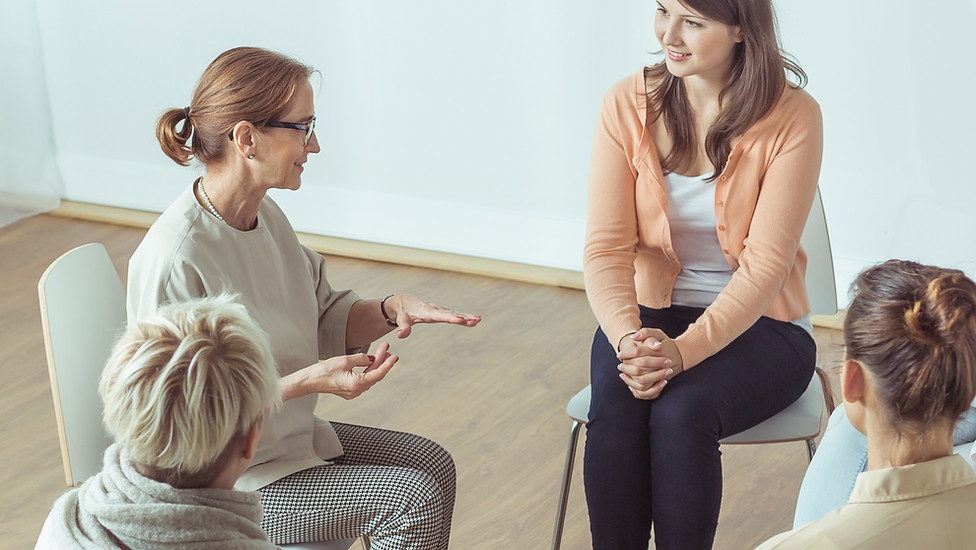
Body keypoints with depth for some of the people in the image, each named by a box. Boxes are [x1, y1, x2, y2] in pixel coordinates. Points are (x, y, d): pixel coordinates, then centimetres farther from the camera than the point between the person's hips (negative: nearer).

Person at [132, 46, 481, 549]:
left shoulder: (264, 216, 0)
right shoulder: (174, 259, -28)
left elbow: (325, 317, 11)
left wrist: (390, 311, -9)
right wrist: (307, 382, -30)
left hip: (287, 433, 9)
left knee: (434, 464, 7)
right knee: (415, 498, -13)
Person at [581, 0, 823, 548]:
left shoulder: (793, 118, -14)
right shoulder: (628, 104, -5)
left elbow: (764, 266, -17)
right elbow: (605, 246, -9)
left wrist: (684, 350, -30)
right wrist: (627, 336, -28)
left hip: (759, 323, -2)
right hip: (650, 311, 2)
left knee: (680, 412, -30)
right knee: (614, 409, -28)